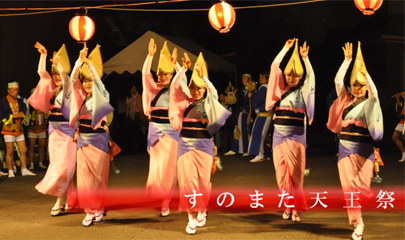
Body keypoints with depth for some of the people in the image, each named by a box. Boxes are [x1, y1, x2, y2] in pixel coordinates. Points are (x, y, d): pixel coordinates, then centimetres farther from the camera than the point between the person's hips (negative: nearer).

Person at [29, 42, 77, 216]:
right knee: (56, 164, 7)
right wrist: (43, 55, -2)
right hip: (54, 129, 7)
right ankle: (67, 197, 14)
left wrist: (59, 64, -34)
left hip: (67, 129, -7)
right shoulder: (53, 88, 12)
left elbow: (66, 77, -24)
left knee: (64, 165, -6)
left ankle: (61, 201, -3)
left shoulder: (70, 88, -4)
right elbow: (41, 72, 6)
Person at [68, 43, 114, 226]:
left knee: (98, 175, 1)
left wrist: (87, 61, -20)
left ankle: (99, 208, 13)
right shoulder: (82, 96, 9)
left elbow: (97, 78, -18)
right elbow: (74, 78, -2)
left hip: (98, 139, -4)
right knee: (84, 175, 1)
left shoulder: (102, 96, -2)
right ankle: (90, 210, 7)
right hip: (83, 139, 4)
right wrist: (80, 60, -13)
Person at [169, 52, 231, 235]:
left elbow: (213, 90, -16)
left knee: (203, 181, 6)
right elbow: (175, 87, -7)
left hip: (204, 145, 0)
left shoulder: (209, 103, 3)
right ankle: (192, 217, 1)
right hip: (186, 145, 0)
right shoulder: (185, 102, 4)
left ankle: (202, 210, 29)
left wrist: (201, 74, -23)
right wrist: (184, 69, -16)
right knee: (187, 180, -5)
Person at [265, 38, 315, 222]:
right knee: (281, 171, 3)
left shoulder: (303, 90, 4)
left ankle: (296, 208, 3)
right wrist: (286, 48, 2)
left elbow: (311, 75, -10)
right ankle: (288, 206, 13)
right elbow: (274, 66, 3)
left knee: (295, 171, -2)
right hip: (279, 132, 3)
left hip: (296, 133, -3)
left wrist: (305, 58, -14)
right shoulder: (281, 88, 9)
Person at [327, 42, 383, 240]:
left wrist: (363, 70, -26)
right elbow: (338, 80, 1)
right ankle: (357, 222, 6)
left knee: (362, 184, -1)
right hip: (345, 147, 3)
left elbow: (374, 91, -20)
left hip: (363, 148, -3)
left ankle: (358, 222, 16)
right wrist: (347, 60, -5)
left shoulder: (369, 103, 0)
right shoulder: (346, 100, 9)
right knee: (349, 185, 0)